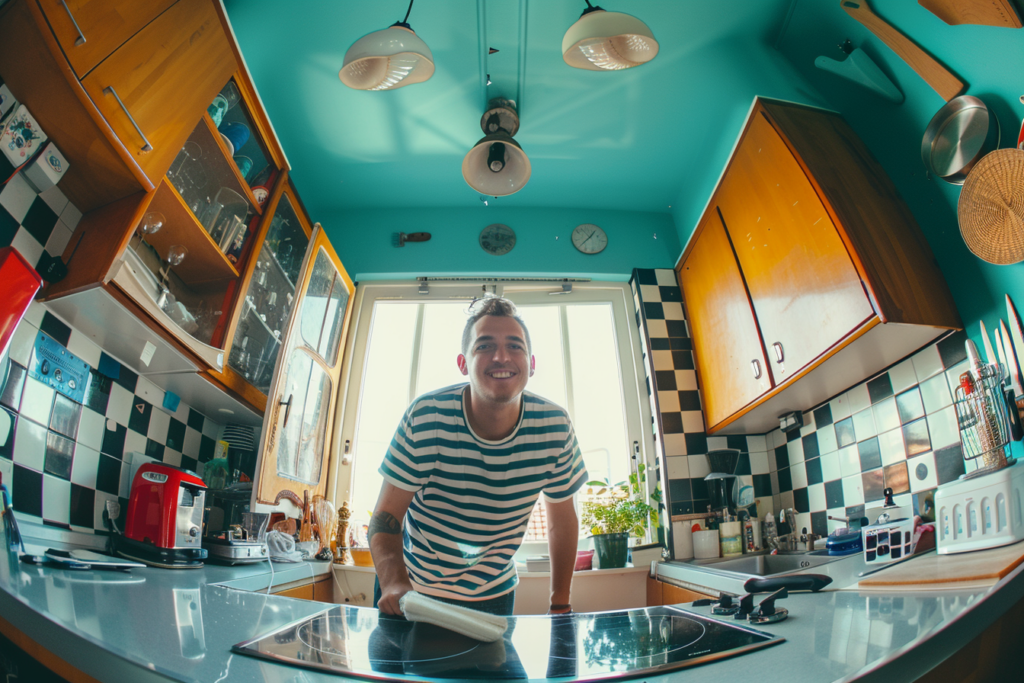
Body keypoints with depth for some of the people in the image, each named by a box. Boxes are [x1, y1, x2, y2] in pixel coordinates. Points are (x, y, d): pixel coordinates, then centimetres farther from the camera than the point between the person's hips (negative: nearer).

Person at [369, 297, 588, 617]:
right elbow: (386, 516, -19)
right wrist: (394, 582, -37)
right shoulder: (425, 418, -25)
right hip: (415, 587, -1)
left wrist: (560, 606, -2)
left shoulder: (554, 426, -19)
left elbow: (562, 520, -5)